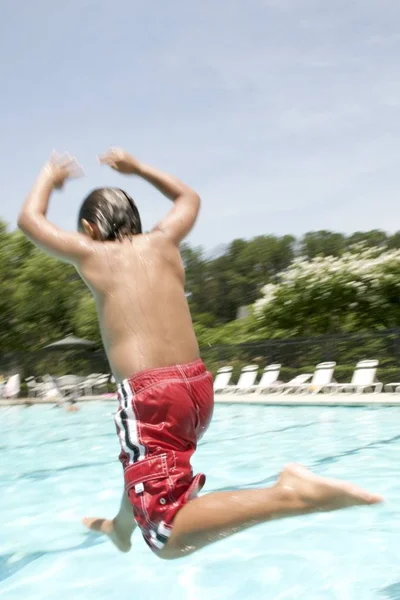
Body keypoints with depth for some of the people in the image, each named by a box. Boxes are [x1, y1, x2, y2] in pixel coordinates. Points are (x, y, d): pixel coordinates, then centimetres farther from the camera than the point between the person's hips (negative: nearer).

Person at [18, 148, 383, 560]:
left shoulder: (91, 253, 5)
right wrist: (137, 168, 42)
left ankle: (290, 495, -27)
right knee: (142, 463, 36)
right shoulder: (162, 241, 14)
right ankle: (120, 527, 62)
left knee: (170, 540, -12)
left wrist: (49, 176, 39)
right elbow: (189, 198, 35)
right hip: (198, 387, 7)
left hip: (151, 395, -7)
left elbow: (30, 219, 21)